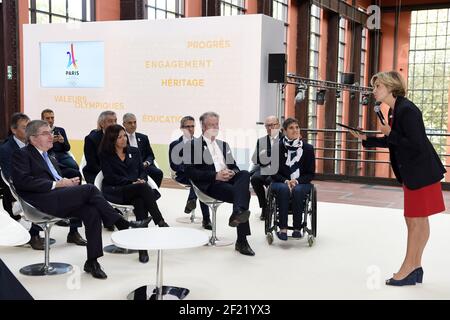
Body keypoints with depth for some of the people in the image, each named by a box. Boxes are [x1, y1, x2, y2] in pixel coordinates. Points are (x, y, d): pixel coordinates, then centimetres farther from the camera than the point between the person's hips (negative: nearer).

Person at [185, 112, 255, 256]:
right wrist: (215, 175, -17)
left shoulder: (224, 145, 27)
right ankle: (241, 241, -33)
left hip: (228, 179, 6)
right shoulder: (194, 145, 6)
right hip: (210, 184, -5)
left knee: (245, 174, -30)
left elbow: (235, 166, 21)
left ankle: (238, 213, -43)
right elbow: (191, 172, -6)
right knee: (243, 193, -30)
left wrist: (232, 172, -5)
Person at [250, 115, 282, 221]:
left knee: (270, 180, -34)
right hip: (264, 169, 4)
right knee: (255, 179, -28)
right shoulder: (261, 141, 18)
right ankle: (264, 207, -9)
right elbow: (254, 160, 8)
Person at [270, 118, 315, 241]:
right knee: (284, 189, -35)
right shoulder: (277, 147, 0)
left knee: (297, 190, -34)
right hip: (281, 182, 0)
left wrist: (297, 181, -15)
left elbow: (311, 173, 1)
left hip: (301, 183, 0)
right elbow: (274, 171, 1)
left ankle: (297, 228, -24)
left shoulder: (308, 148, 1)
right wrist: (285, 181, -17)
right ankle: (282, 229, -32)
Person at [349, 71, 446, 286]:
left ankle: (409, 269, 9)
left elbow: (415, 144, -25)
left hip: (421, 173, -10)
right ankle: (415, 268, 24)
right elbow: (393, 143, 16)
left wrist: (389, 133, -17)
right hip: (411, 173, 10)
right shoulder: (395, 111, 9)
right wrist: (366, 139, 9)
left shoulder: (407, 110, -20)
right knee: (416, 220, 15)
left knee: (416, 220, 0)